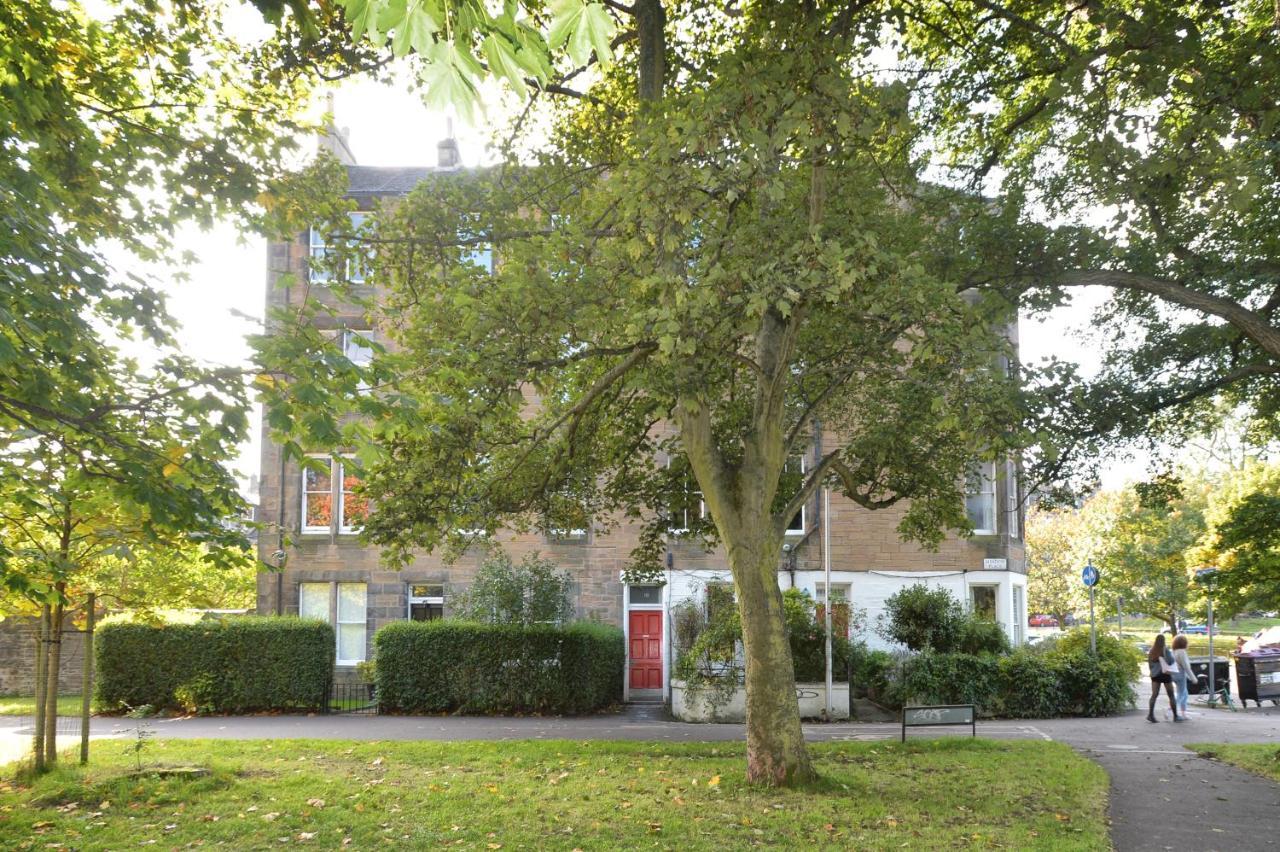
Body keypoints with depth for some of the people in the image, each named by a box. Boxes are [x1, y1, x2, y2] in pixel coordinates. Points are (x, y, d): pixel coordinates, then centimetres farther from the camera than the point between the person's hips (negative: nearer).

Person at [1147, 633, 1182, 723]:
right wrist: (1172, 654, -1)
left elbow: (1149, 665, 6)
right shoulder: (1165, 650, -13)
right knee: (1171, 695, 8)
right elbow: (1170, 661, -17)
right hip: (1165, 674, -4)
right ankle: (1175, 716, 14)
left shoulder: (1151, 651, 3)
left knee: (1154, 694, 1)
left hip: (1155, 675, 4)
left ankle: (1150, 714, -12)